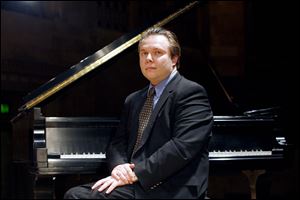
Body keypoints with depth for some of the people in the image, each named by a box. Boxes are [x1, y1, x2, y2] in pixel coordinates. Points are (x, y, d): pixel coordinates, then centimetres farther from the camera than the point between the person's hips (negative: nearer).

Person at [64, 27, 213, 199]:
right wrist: (119, 166, -8)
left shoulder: (191, 93, -4)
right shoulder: (133, 101, 21)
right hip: (134, 184, 7)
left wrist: (136, 173, -20)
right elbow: (118, 142, 17)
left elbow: (182, 147, -16)